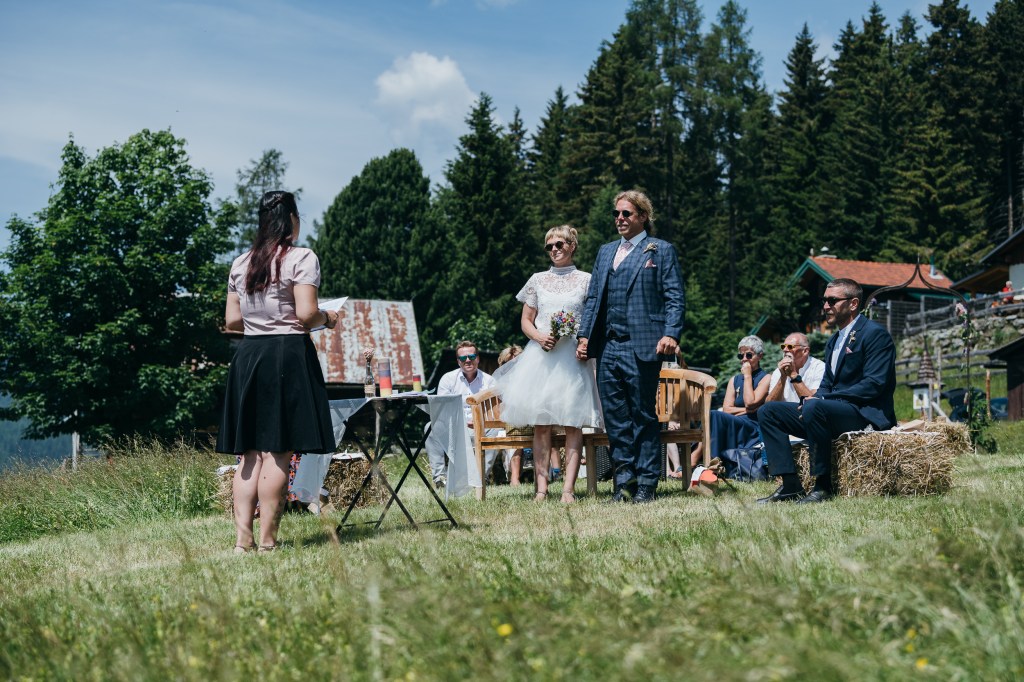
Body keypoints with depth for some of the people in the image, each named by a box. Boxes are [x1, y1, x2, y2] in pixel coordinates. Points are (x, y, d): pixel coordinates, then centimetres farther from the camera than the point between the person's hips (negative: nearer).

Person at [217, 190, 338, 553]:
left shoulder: (239, 264, 13)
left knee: (250, 453, 8)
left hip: (248, 356, 6)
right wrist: (328, 319, 6)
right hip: (288, 355, -6)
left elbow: (232, 321, 13)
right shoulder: (301, 258, -5)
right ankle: (267, 540, -3)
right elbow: (306, 315, -14)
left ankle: (243, 538, 3)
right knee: (278, 452, -4)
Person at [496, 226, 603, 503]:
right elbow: (525, 321, 14)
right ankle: (541, 488, -1)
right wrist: (538, 336, -6)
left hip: (573, 357, -2)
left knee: (572, 423, -8)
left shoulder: (586, 280, 8)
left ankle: (568, 489, -10)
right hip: (541, 355, 2)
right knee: (540, 424, -3)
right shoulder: (537, 280, 14)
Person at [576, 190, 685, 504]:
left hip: (642, 348, -5)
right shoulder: (605, 252, 20)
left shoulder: (661, 250, 4)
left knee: (644, 416, 0)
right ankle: (624, 480, 12)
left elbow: (675, 298, -3)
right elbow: (593, 297, 19)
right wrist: (585, 335, 8)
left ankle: (646, 483, 6)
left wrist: (671, 334, -17)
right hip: (607, 348, 5)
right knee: (615, 417, 5)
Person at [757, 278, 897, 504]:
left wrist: (819, 400, -20)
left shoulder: (875, 334, -8)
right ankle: (790, 485, -12)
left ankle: (823, 486, -27)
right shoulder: (834, 341, 21)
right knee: (769, 411, -2)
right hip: (832, 411, 9)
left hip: (866, 414, -9)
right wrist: (814, 399, -6)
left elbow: (874, 384, -18)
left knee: (814, 407, -36)